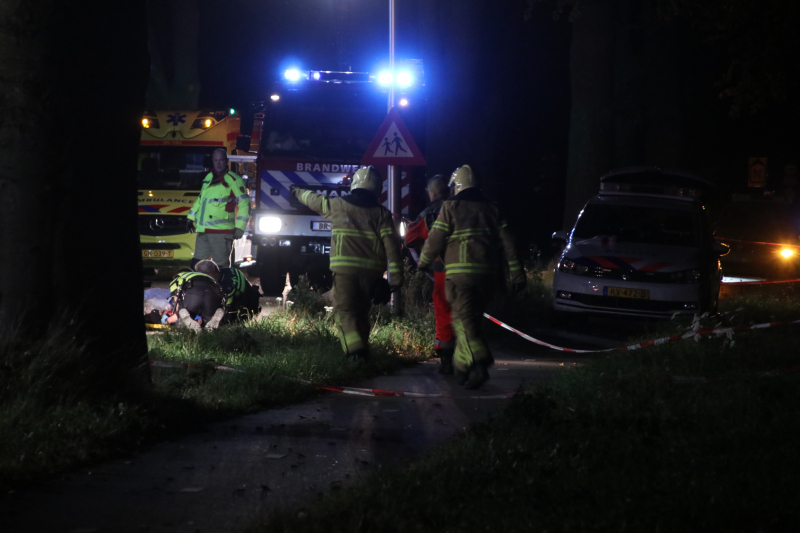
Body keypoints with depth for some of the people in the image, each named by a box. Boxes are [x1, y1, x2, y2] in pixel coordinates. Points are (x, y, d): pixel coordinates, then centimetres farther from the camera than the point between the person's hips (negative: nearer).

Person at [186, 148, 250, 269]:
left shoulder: (233, 180, -3)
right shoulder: (208, 178, 18)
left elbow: (244, 203, -6)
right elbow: (200, 199, 30)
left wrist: (239, 227, -13)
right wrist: (191, 217, 25)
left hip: (221, 232, -7)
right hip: (203, 231, 7)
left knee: (221, 265, -7)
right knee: (197, 263, 8)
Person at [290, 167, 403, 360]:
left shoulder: (336, 205, 6)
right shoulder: (381, 213, 6)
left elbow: (314, 200, 26)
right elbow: (391, 243, -1)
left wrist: (299, 192, 47)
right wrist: (396, 275, -2)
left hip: (345, 267, -2)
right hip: (372, 270, 2)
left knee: (345, 310, -7)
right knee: (362, 311, 18)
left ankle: (355, 350, -25)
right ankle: (363, 349, 21)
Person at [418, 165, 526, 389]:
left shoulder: (451, 207, 0)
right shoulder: (491, 208, 14)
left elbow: (435, 240, -1)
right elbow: (507, 242, 10)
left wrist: (423, 262, 17)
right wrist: (517, 274, 10)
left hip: (461, 272, -6)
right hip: (489, 273, 6)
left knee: (463, 320, -12)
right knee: (472, 318, 17)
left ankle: (480, 361, -33)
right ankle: (462, 366, 22)